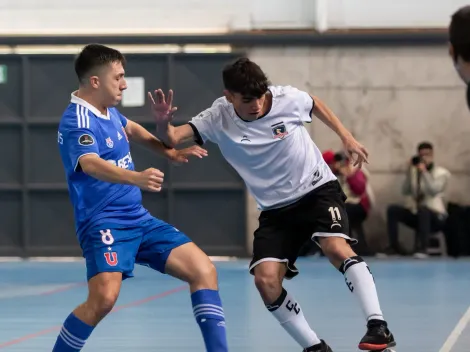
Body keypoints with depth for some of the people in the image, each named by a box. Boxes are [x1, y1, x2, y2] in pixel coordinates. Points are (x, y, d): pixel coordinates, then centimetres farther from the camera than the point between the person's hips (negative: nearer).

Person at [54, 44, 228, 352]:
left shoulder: (108, 110, 9)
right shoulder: (77, 121, -18)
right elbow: (92, 165, -38)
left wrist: (170, 152, 33)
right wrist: (137, 178, -54)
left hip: (139, 219, 9)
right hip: (104, 223, -9)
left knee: (203, 270, -2)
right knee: (104, 297, -30)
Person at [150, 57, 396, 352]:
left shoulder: (288, 98, -14)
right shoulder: (218, 120, -14)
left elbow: (316, 105, 9)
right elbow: (171, 139, -19)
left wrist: (347, 138, 10)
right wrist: (163, 122, -41)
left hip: (318, 189, -2)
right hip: (276, 208, 3)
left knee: (337, 247, -30)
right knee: (265, 280, -14)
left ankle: (378, 326, -30)